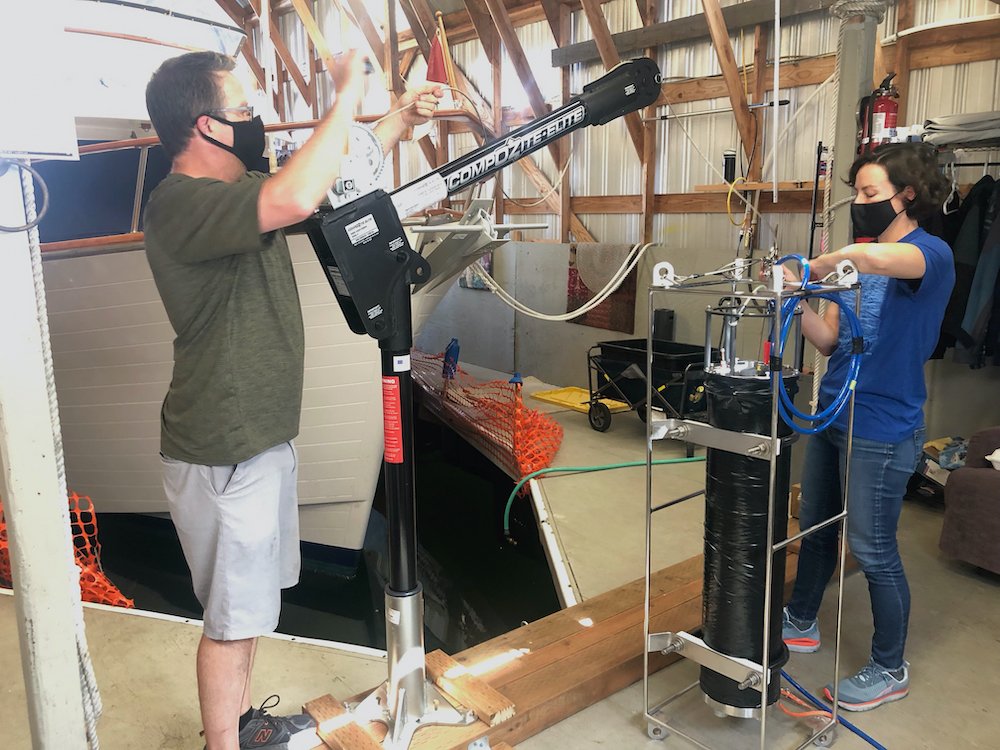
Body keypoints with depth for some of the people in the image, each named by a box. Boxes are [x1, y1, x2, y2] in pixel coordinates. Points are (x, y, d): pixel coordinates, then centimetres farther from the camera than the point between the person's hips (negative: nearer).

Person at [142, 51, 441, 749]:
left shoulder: (243, 191, 9)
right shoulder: (180, 203, -22)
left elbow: (331, 186, 22)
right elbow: (298, 198, -39)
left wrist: (399, 121, 16)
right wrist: (347, 95, -26)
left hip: (261, 438, 10)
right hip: (222, 455, -10)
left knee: (252, 600, 23)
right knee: (234, 614, 6)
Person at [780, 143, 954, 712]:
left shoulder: (931, 254, -14)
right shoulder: (857, 259, 10)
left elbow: (875, 257, -40)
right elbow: (829, 340, 4)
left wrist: (816, 267, -24)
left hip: (882, 431, -8)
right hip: (832, 414, 8)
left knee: (874, 551, 4)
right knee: (816, 528, 20)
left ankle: (890, 670, 25)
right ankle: (801, 624, 40)